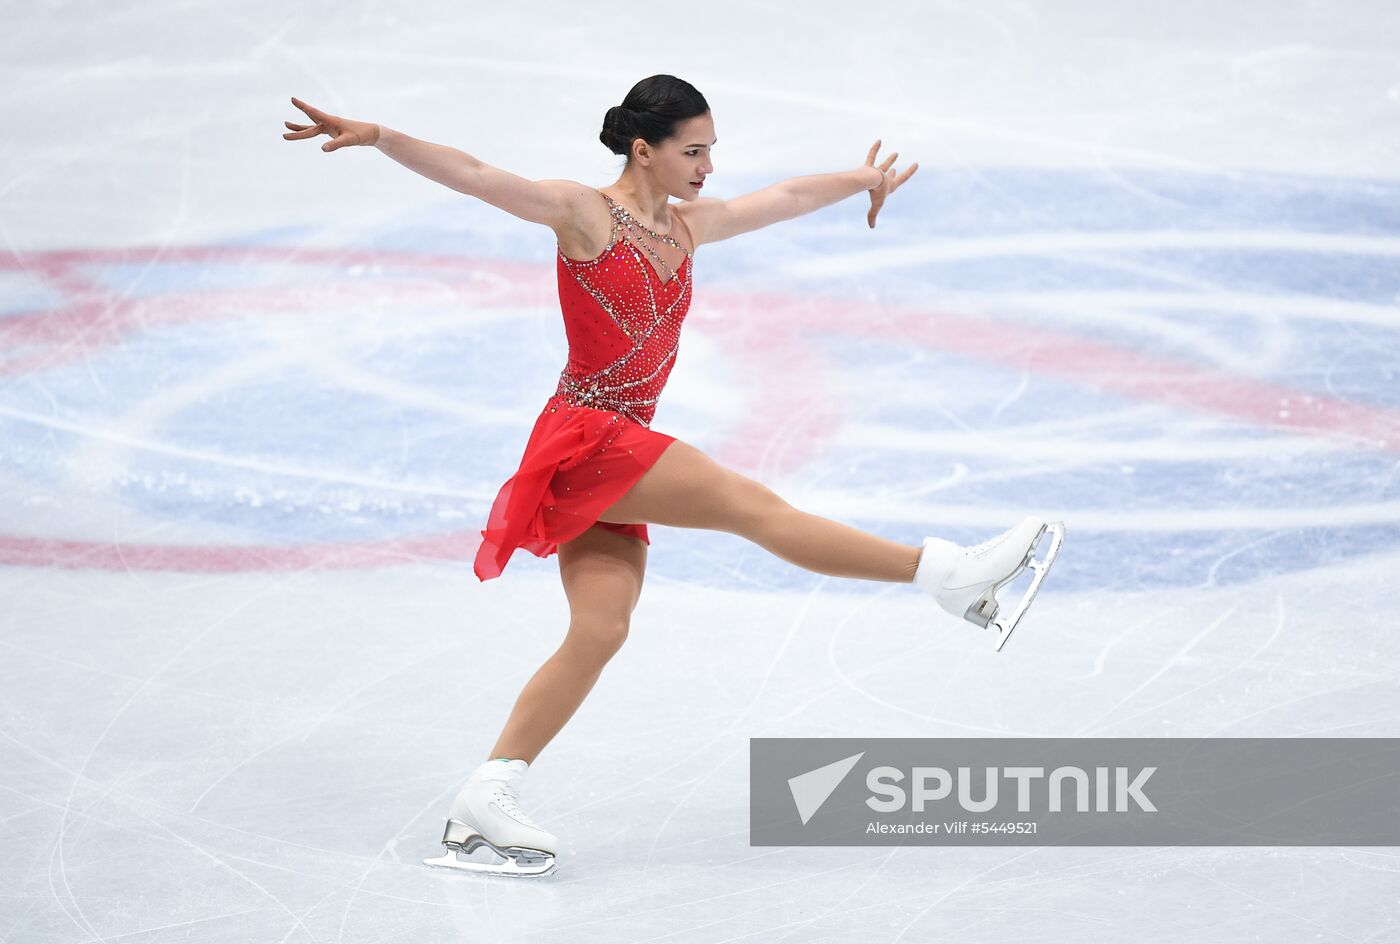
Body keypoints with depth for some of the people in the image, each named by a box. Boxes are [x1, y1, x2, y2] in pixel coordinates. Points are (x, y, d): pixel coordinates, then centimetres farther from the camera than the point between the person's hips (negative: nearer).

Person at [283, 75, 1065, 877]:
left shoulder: (688, 225, 16)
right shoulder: (583, 215, -5)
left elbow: (786, 199, 31)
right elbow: (472, 175, -15)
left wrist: (864, 179, 47)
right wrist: (378, 136, -27)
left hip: (625, 451, 8)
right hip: (586, 437, -8)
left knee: (601, 629, -3)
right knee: (751, 504, -12)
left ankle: (485, 803, -3)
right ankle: (950, 575, -12)